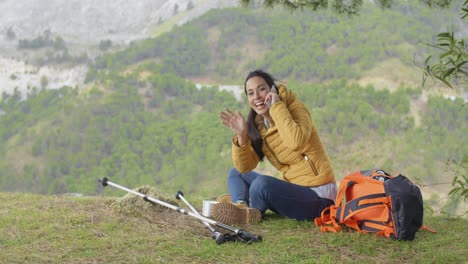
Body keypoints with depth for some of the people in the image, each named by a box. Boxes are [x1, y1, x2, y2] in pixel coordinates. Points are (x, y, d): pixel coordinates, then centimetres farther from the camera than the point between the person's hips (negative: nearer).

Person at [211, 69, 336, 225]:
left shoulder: (295, 108, -11)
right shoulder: (258, 124, 9)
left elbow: (297, 141, -33)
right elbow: (245, 167, 2)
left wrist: (277, 107, -23)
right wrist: (241, 136, -13)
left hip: (317, 197, -8)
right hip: (293, 190, 8)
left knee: (262, 183, -32)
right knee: (236, 173, 9)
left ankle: (251, 212, -4)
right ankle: (241, 207, -21)